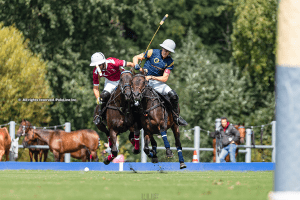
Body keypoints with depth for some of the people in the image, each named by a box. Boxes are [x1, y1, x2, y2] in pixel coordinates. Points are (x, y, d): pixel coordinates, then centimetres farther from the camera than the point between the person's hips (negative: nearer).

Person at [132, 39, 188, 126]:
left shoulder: (169, 62, 0)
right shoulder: (153, 52, -5)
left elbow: (164, 78, -8)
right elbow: (136, 58, 1)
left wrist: (152, 77, -23)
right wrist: (136, 65, -21)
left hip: (157, 82, 2)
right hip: (144, 78, -2)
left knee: (173, 96, -14)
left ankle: (176, 117, 4)